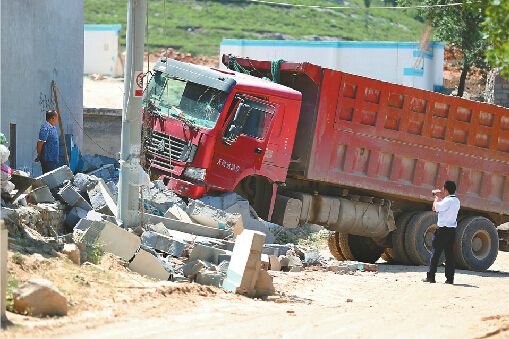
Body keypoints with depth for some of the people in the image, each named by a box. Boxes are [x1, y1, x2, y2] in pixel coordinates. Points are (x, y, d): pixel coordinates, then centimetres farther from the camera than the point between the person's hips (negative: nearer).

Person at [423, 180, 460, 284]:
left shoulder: (447, 201, -15)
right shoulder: (456, 201, 11)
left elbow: (435, 207, -10)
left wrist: (437, 197, 3)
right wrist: (440, 197, 21)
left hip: (443, 230, -7)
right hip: (452, 230, 7)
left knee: (435, 253, -2)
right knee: (449, 254, 7)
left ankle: (431, 276, -1)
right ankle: (450, 278, 3)